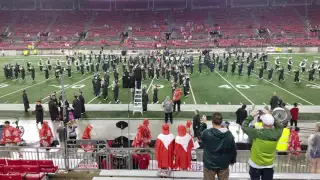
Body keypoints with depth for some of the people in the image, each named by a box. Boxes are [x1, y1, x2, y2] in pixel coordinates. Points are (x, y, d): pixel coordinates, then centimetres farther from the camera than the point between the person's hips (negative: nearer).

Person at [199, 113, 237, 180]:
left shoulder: (206, 133, -21)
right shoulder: (229, 134, -12)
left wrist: (203, 124, 13)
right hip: (223, 164, 2)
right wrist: (232, 160, 17)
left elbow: (200, 135, 3)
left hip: (209, 164, -2)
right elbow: (233, 149, -1)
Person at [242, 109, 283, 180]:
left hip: (255, 164, -2)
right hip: (269, 165, 3)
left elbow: (244, 126, -15)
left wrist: (251, 116, -8)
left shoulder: (257, 133, -28)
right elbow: (279, 126, 7)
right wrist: (269, 115, 2)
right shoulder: (276, 133, -17)